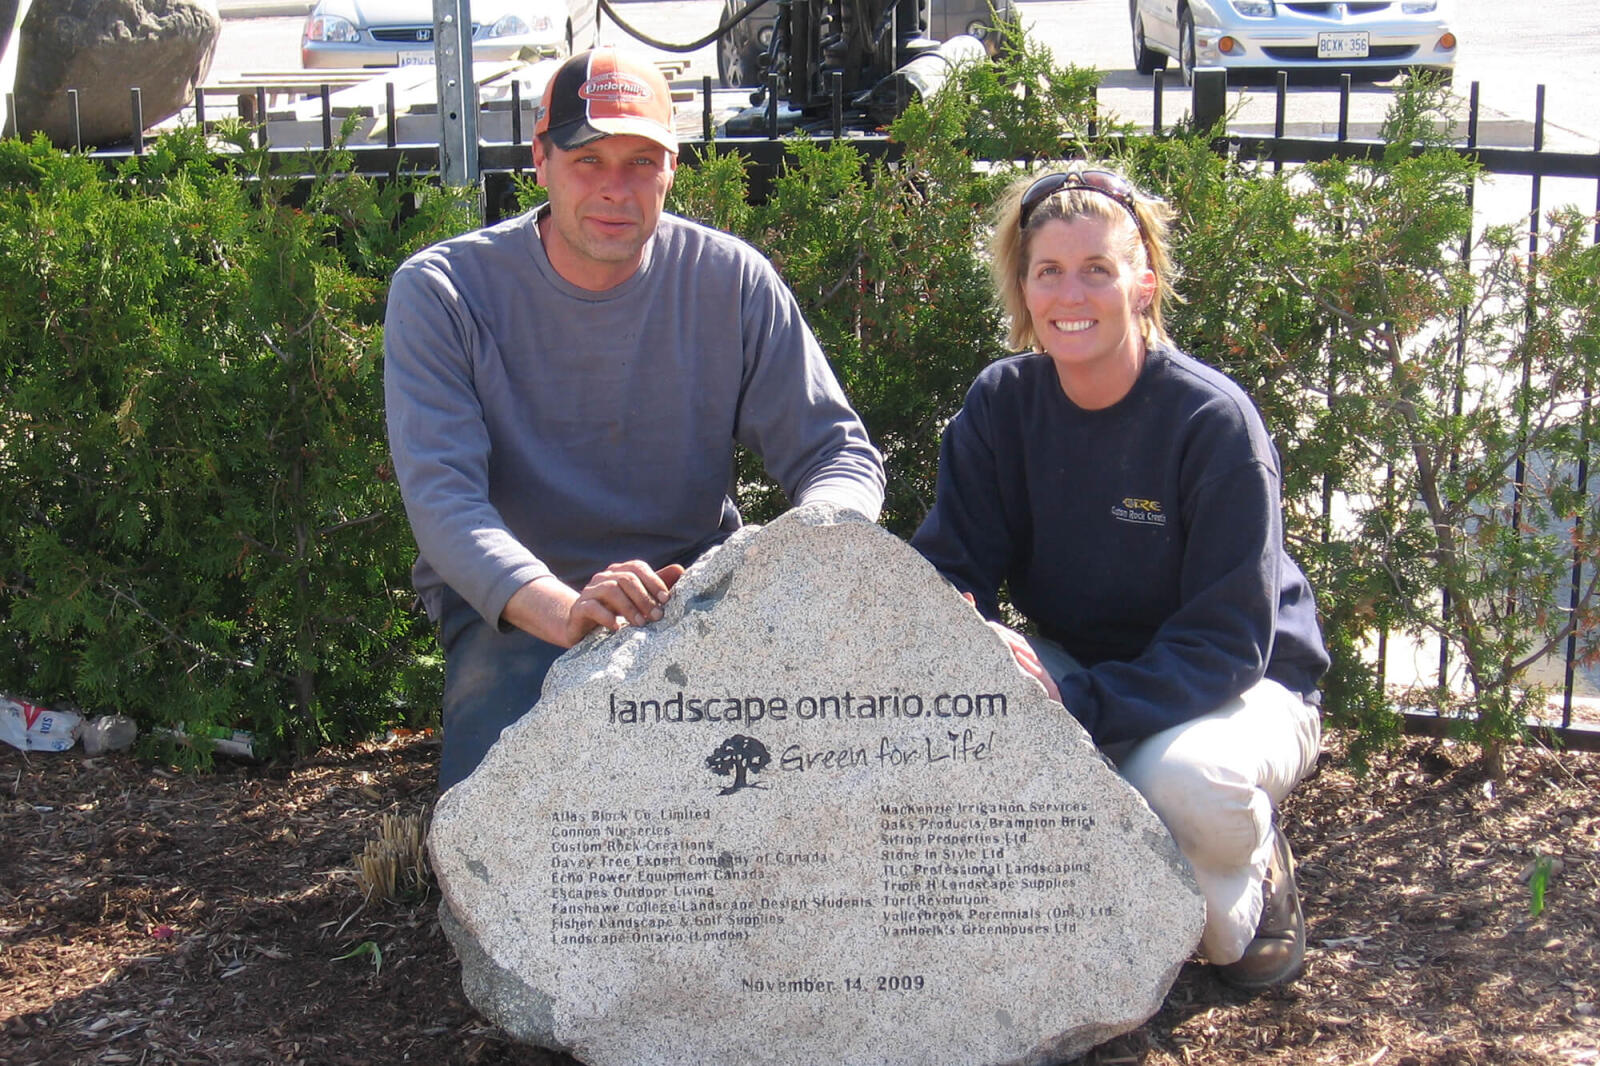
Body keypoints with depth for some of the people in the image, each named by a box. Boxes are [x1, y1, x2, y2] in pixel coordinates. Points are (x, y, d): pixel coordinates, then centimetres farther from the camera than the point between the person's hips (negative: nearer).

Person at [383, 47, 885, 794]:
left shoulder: (730, 280, 1)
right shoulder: (442, 292, -6)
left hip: (699, 600, 3)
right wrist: (565, 611, -38)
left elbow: (840, 453, 2)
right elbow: (441, 496, -18)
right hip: (512, 613, -3)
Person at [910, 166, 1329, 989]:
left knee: (1181, 779, -39)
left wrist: (1078, 703, -38)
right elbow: (951, 565, -8)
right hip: (1078, 668, 4)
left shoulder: (1213, 421, -21)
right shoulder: (1001, 404, -8)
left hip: (1242, 688, -4)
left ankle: (1249, 887, 0)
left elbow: (1226, 643, -23)